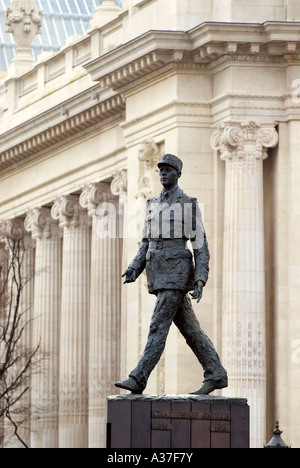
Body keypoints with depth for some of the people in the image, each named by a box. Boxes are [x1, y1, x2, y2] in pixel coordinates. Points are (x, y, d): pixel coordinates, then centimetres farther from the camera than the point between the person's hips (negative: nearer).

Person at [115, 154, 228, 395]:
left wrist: (200, 281, -15)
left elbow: (200, 246, -5)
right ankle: (216, 375, 19)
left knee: (159, 326, -14)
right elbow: (146, 244, 19)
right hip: (158, 273, 8)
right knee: (189, 328, 11)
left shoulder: (190, 205, -3)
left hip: (177, 271, -8)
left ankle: (138, 380, -19)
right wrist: (134, 270, 2)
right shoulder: (153, 205, 17)